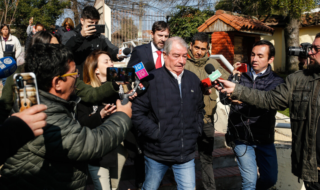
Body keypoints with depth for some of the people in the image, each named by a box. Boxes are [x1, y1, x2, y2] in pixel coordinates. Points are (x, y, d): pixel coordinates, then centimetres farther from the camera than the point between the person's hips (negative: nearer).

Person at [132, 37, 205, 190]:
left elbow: (199, 109, 19)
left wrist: (197, 130, 8)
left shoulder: (193, 80, 6)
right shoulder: (152, 79, -12)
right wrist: (156, 133, -14)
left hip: (186, 154, 4)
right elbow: (137, 112, -11)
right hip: (157, 154, -3)